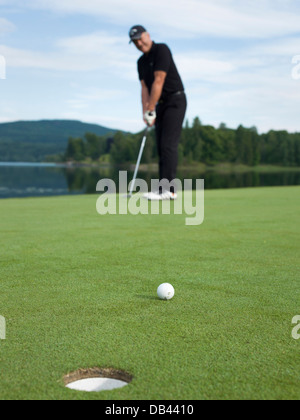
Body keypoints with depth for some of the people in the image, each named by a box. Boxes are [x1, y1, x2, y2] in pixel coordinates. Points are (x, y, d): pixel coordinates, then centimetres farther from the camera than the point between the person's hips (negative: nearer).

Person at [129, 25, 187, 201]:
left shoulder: (161, 50, -13)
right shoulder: (141, 62, 12)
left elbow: (158, 81, -19)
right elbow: (145, 88, 6)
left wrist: (150, 110, -20)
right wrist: (146, 112, -8)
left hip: (175, 100, -8)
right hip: (161, 104, 9)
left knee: (169, 144, -15)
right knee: (161, 146, 5)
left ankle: (169, 189, -17)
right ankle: (165, 189, 7)